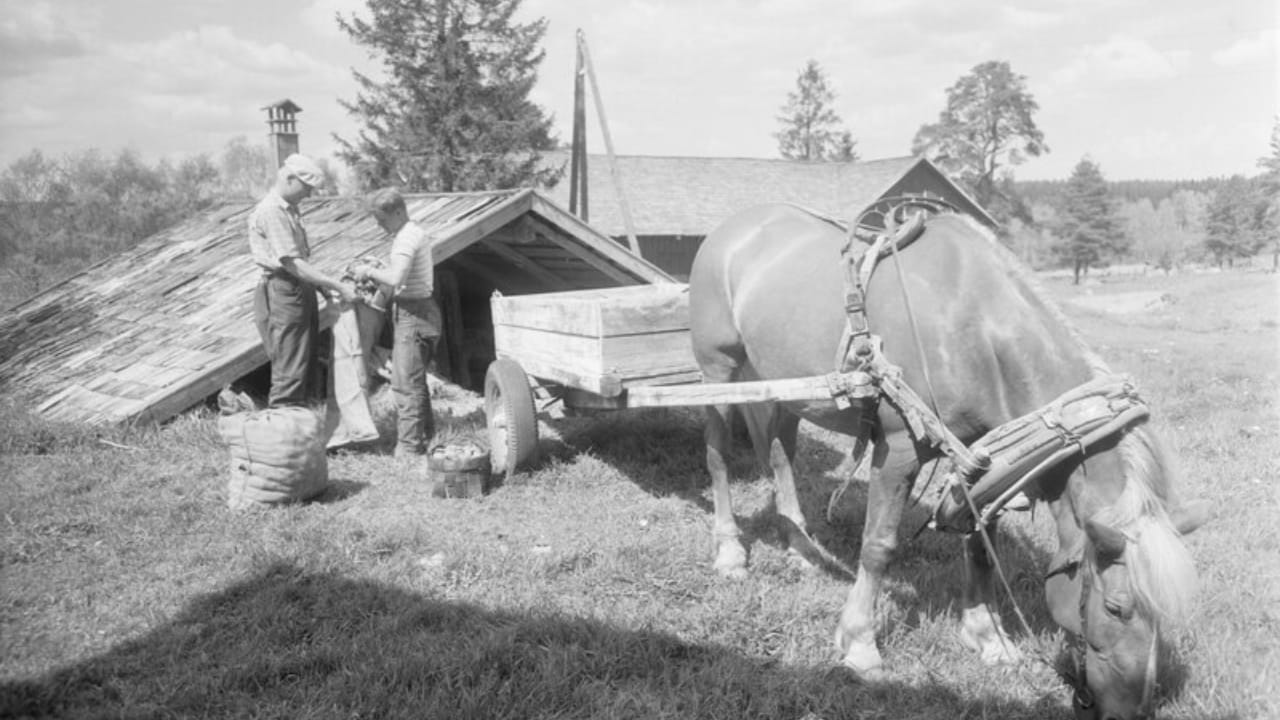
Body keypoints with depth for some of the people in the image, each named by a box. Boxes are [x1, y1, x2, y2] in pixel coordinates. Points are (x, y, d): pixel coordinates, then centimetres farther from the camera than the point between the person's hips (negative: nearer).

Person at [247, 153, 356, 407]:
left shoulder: (289, 210, 16)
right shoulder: (271, 211, -15)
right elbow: (291, 263, -21)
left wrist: (324, 287, 8)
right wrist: (338, 287, -20)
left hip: (300, 291, 10)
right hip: (282, 293, -10)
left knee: (306, 369, 14)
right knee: (289, 374, -6)